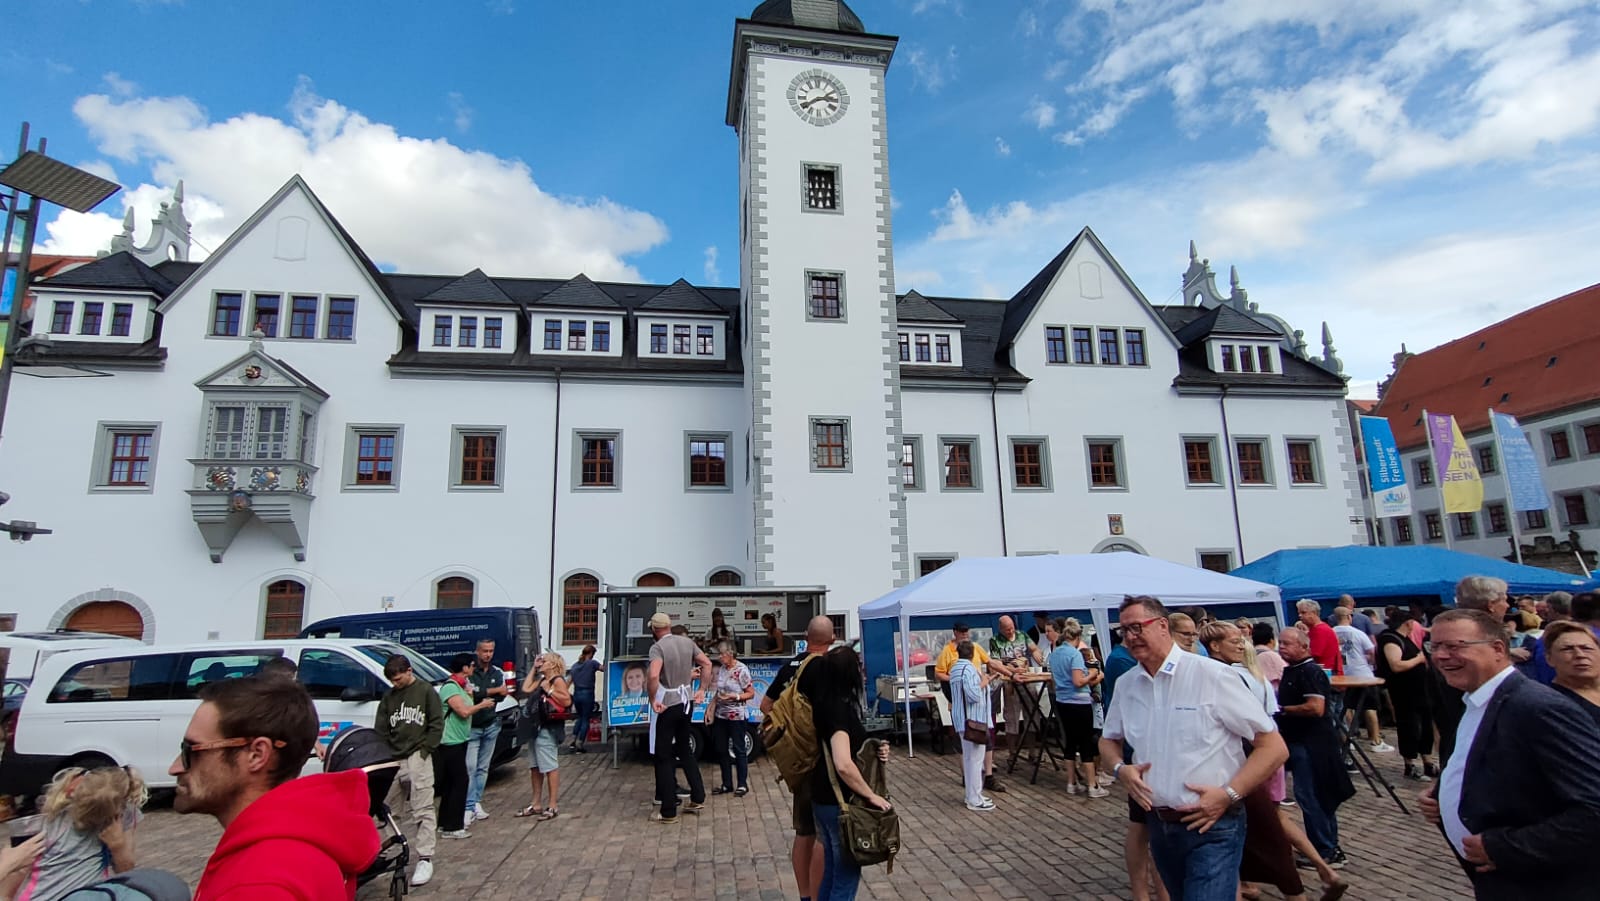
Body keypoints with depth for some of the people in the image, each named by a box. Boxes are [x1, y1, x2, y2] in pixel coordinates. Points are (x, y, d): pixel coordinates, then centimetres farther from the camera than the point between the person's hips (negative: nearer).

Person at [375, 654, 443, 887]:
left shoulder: (426, 691, -1)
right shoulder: (389, 696, 12)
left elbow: (437, 724, -2)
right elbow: (380, 730, 13)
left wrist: (424, 750, -8)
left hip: (417, 758, -5)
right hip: (393, 760, 5)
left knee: (423, 809, -5)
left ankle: (425, 859, -3)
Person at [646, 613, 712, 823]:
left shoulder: (657, 647, -15)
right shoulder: (687, 642, 5)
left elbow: (654, 675, -30)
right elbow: (707, 664, 9)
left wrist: (652, 700, -17)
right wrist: (701, 690, 12)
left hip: (668, 705, -7)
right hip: (687, 702, 7)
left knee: (664, 757, 4)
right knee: (685, 751, 21)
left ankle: (668, 812, 9)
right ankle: (698, 799, 26)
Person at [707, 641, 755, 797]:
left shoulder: (742, 670, -14)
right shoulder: (721, 669, 5)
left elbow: (751, 693, -10)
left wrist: (734, 697, -21)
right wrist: (711, 706, 4)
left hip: (737, 716, -7)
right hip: (721, 715, 7)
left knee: (739, 750, 3)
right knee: (721, 750, 12)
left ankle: (743, 784, 16)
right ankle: (727, 784, 24)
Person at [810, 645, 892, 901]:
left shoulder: (826, 703, 5)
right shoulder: (839, 708, -23)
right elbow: (843, 765, -33)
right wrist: (871, 795, -20)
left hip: (823, 799, 9)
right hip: (840, 803, -9)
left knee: (832, 871, 20)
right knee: (847, 875, 6)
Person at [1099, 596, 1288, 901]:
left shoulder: (1212, 675, -14)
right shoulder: (1125, 684, 2)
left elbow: (1275, 747, -11)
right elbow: (1108, 740, 17)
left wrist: (1228, 795, -19)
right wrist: (1120, 768, -4)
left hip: (1211, 827, -6)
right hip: (1159, 826, 6)